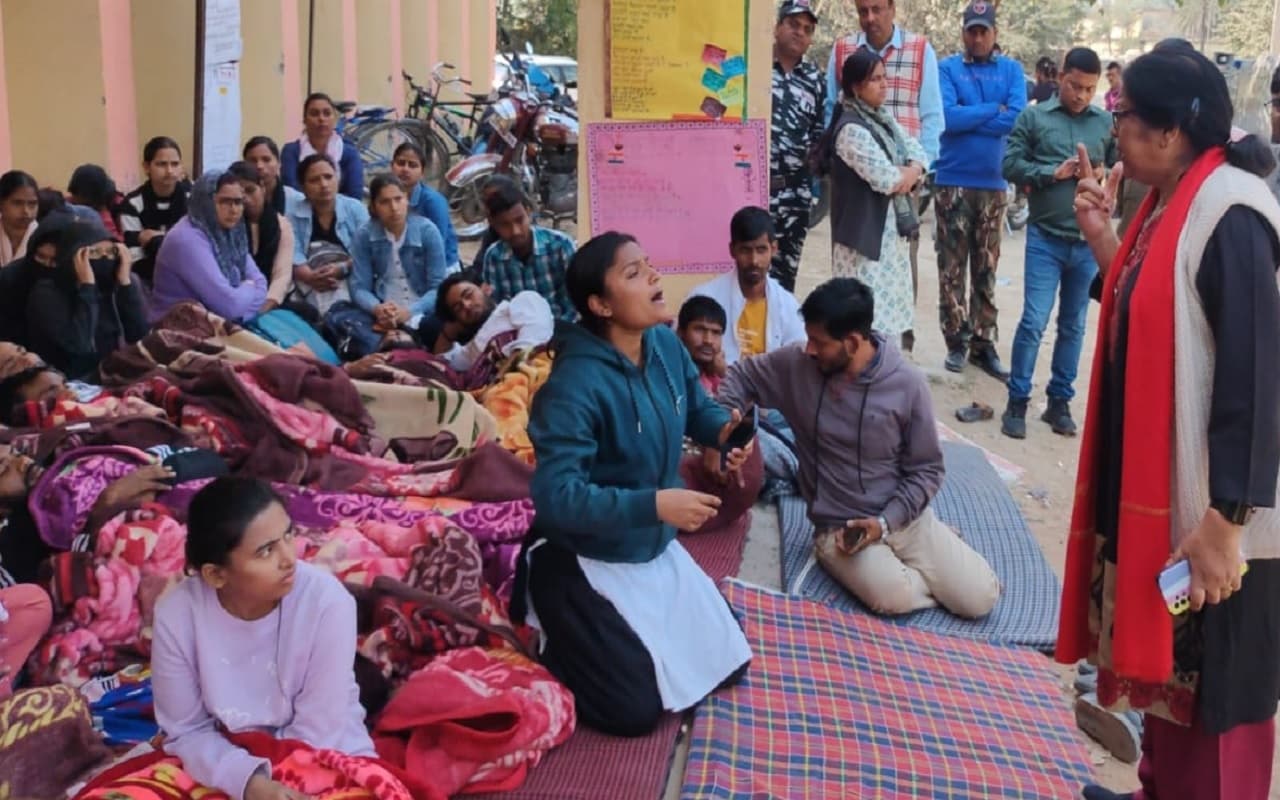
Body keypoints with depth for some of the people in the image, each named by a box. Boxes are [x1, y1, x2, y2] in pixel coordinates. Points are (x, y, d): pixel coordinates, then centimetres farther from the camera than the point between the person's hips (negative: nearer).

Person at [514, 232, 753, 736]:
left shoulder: (666, 345, -6)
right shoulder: (575, 385, -30)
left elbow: (696, 409, 11)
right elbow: (555, 497, -34)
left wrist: (725, 429, -12)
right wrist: (655, 505, -38)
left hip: (656, 550, 8)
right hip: (582, 563, -8)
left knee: (728, 665, 16)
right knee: (636, 710, -8)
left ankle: (610, 633, 31)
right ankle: (547, 647, 17)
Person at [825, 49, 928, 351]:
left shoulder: (885, 119, 14)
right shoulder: (851, 129, -15)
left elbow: (918, 155, 13)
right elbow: (886, 179, -21)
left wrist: (909, 174, -8)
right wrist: (905, 175, 0)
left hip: (893, 227, 9)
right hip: (866, 231, -9)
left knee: (892, 303, 14)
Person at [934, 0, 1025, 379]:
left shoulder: (1011, 70, 7)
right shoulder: (947, 68, 1)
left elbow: (1018, 118, -8)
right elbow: (947, 117, -15)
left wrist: (968, 117, -9)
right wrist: (993, 110, -8)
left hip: (993, 183, 2)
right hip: (953, 182, -2)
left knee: (986, 269, 8)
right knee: (952, 267, 1)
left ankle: (983, 343, 14)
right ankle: (956, 341, 10)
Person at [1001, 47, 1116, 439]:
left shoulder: (1108, 122, 4)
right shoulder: (1033, 116, 1)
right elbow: (1011, 164, -3)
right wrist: (1053, 173, -13)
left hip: (1089, 240, 3)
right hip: (1045, 237, -2)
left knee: (1074, 326, 11)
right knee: (1034, 321, -5)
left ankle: (1060, 401, 22)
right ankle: (1017, 402, 7)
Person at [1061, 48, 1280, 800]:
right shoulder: (1169, 204, 8)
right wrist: (1105, 244, 3)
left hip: (1210, 509, -9)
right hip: (1154, 489, 9)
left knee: (1215, 692, 7)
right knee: (1165, 667, 22)